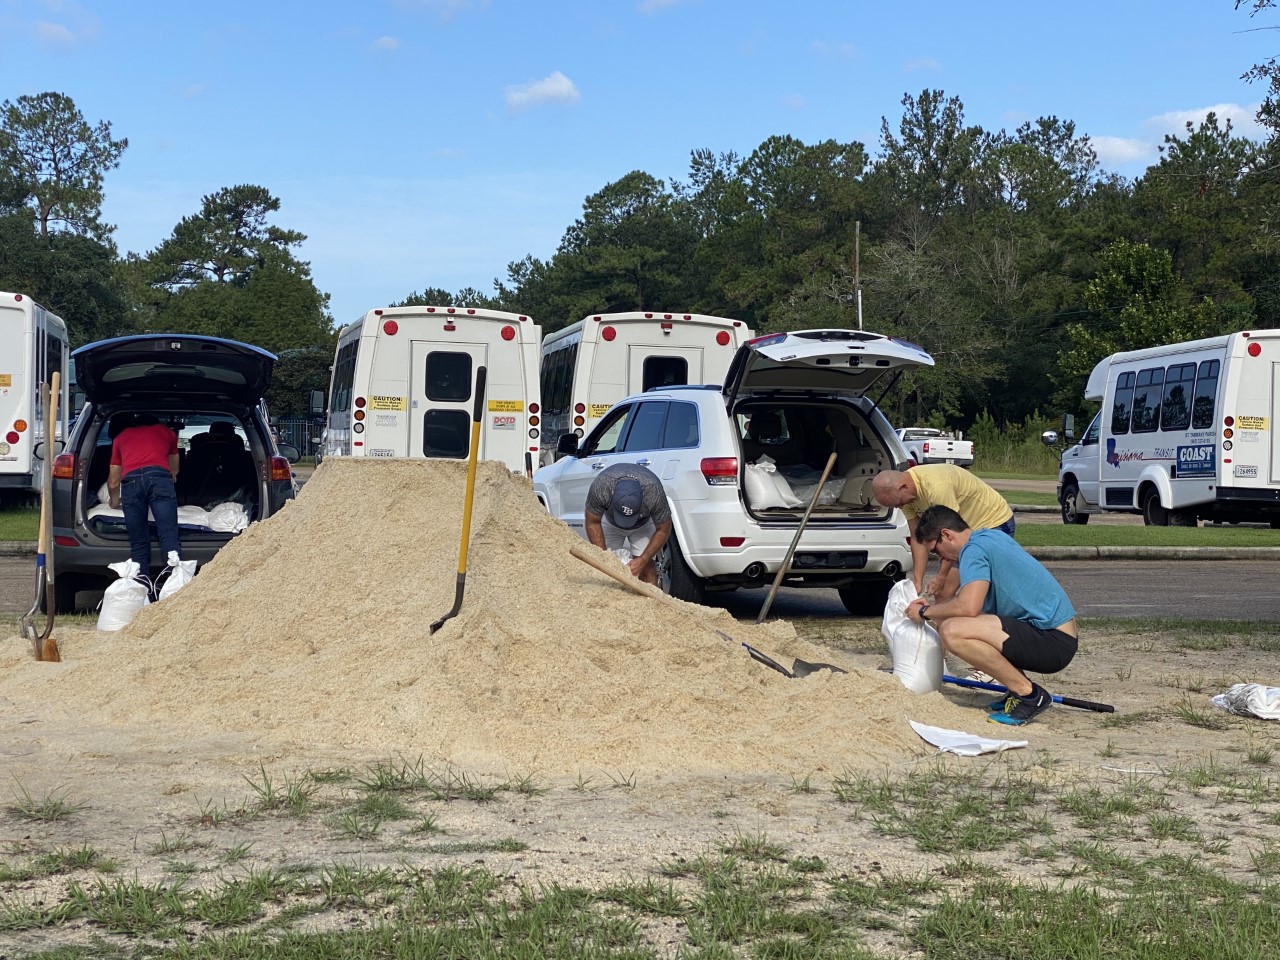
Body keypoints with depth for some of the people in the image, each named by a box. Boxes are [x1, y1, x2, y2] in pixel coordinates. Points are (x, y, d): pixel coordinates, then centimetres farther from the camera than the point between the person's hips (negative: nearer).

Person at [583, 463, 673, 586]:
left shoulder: (654, 492, -39)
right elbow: (593, 523, -22)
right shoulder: (600, 485, -39)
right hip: (609, 522, 1)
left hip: (644, 523, -1)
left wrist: (642, 560, -29)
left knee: (646, 566, -14)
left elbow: (663, 530, -23)